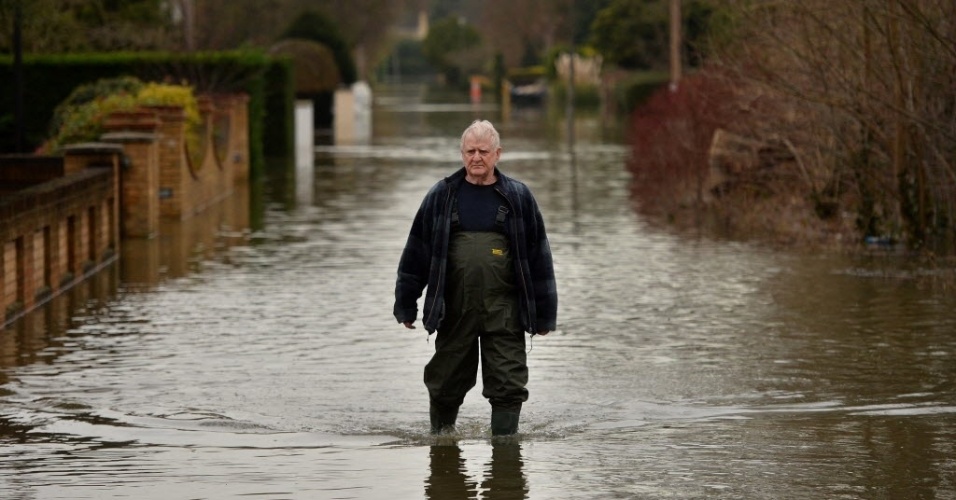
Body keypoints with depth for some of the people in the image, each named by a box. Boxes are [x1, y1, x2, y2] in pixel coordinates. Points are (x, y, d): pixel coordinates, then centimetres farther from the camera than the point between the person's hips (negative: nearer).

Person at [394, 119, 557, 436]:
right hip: (454, 310, 1)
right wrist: (406, 304, 7)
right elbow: (416, 252, 9)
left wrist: (544, 314, 6)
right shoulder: (442, 196, 5)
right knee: (446, 384, 8)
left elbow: (538, 255, 7)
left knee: (508, 385, -3)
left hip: (504, 312, -1)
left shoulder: (518, 197, 4)